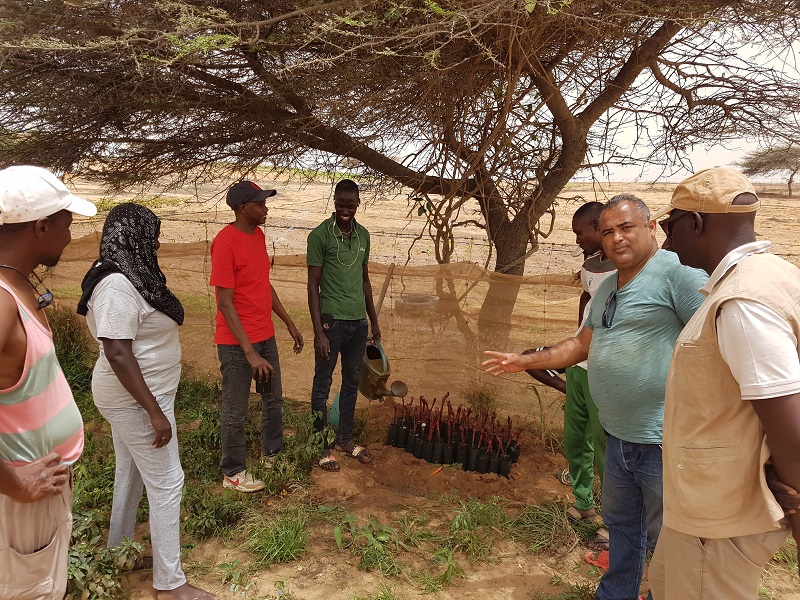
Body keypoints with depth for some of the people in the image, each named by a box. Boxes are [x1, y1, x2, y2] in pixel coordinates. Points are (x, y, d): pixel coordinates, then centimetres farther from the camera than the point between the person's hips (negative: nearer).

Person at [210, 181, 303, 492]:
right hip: (237, 343, -8)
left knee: (274, 399, 20)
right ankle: (233, 473, 24)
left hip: (265, 337, 8)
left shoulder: (258, 236, 6)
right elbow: (225, 304, -21)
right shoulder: (225, 242, -19)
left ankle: (272, 455, 39)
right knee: (235, 412, 6)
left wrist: (290, 324, 17)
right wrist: (250, 352, -24)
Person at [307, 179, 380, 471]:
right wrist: (319, 332, -14)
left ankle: (345, 438, 30)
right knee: (322, 385, 6)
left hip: (358, 322, 6)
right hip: (332, 321, -6)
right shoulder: (320, 235, -8)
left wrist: (374, 321, 17)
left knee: (352, 383, 15)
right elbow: (313, 286, -9)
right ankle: (322, 446, 18)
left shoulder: (363, 235, 9)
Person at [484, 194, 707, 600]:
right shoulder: (608, 289, 13)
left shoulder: (678, 273, -15)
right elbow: (582, 344, 20)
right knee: (621, 524, 25)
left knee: (665, 539, 9)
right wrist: (524, 361, 17)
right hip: (619, 436, 9)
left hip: (663, 442, -8)